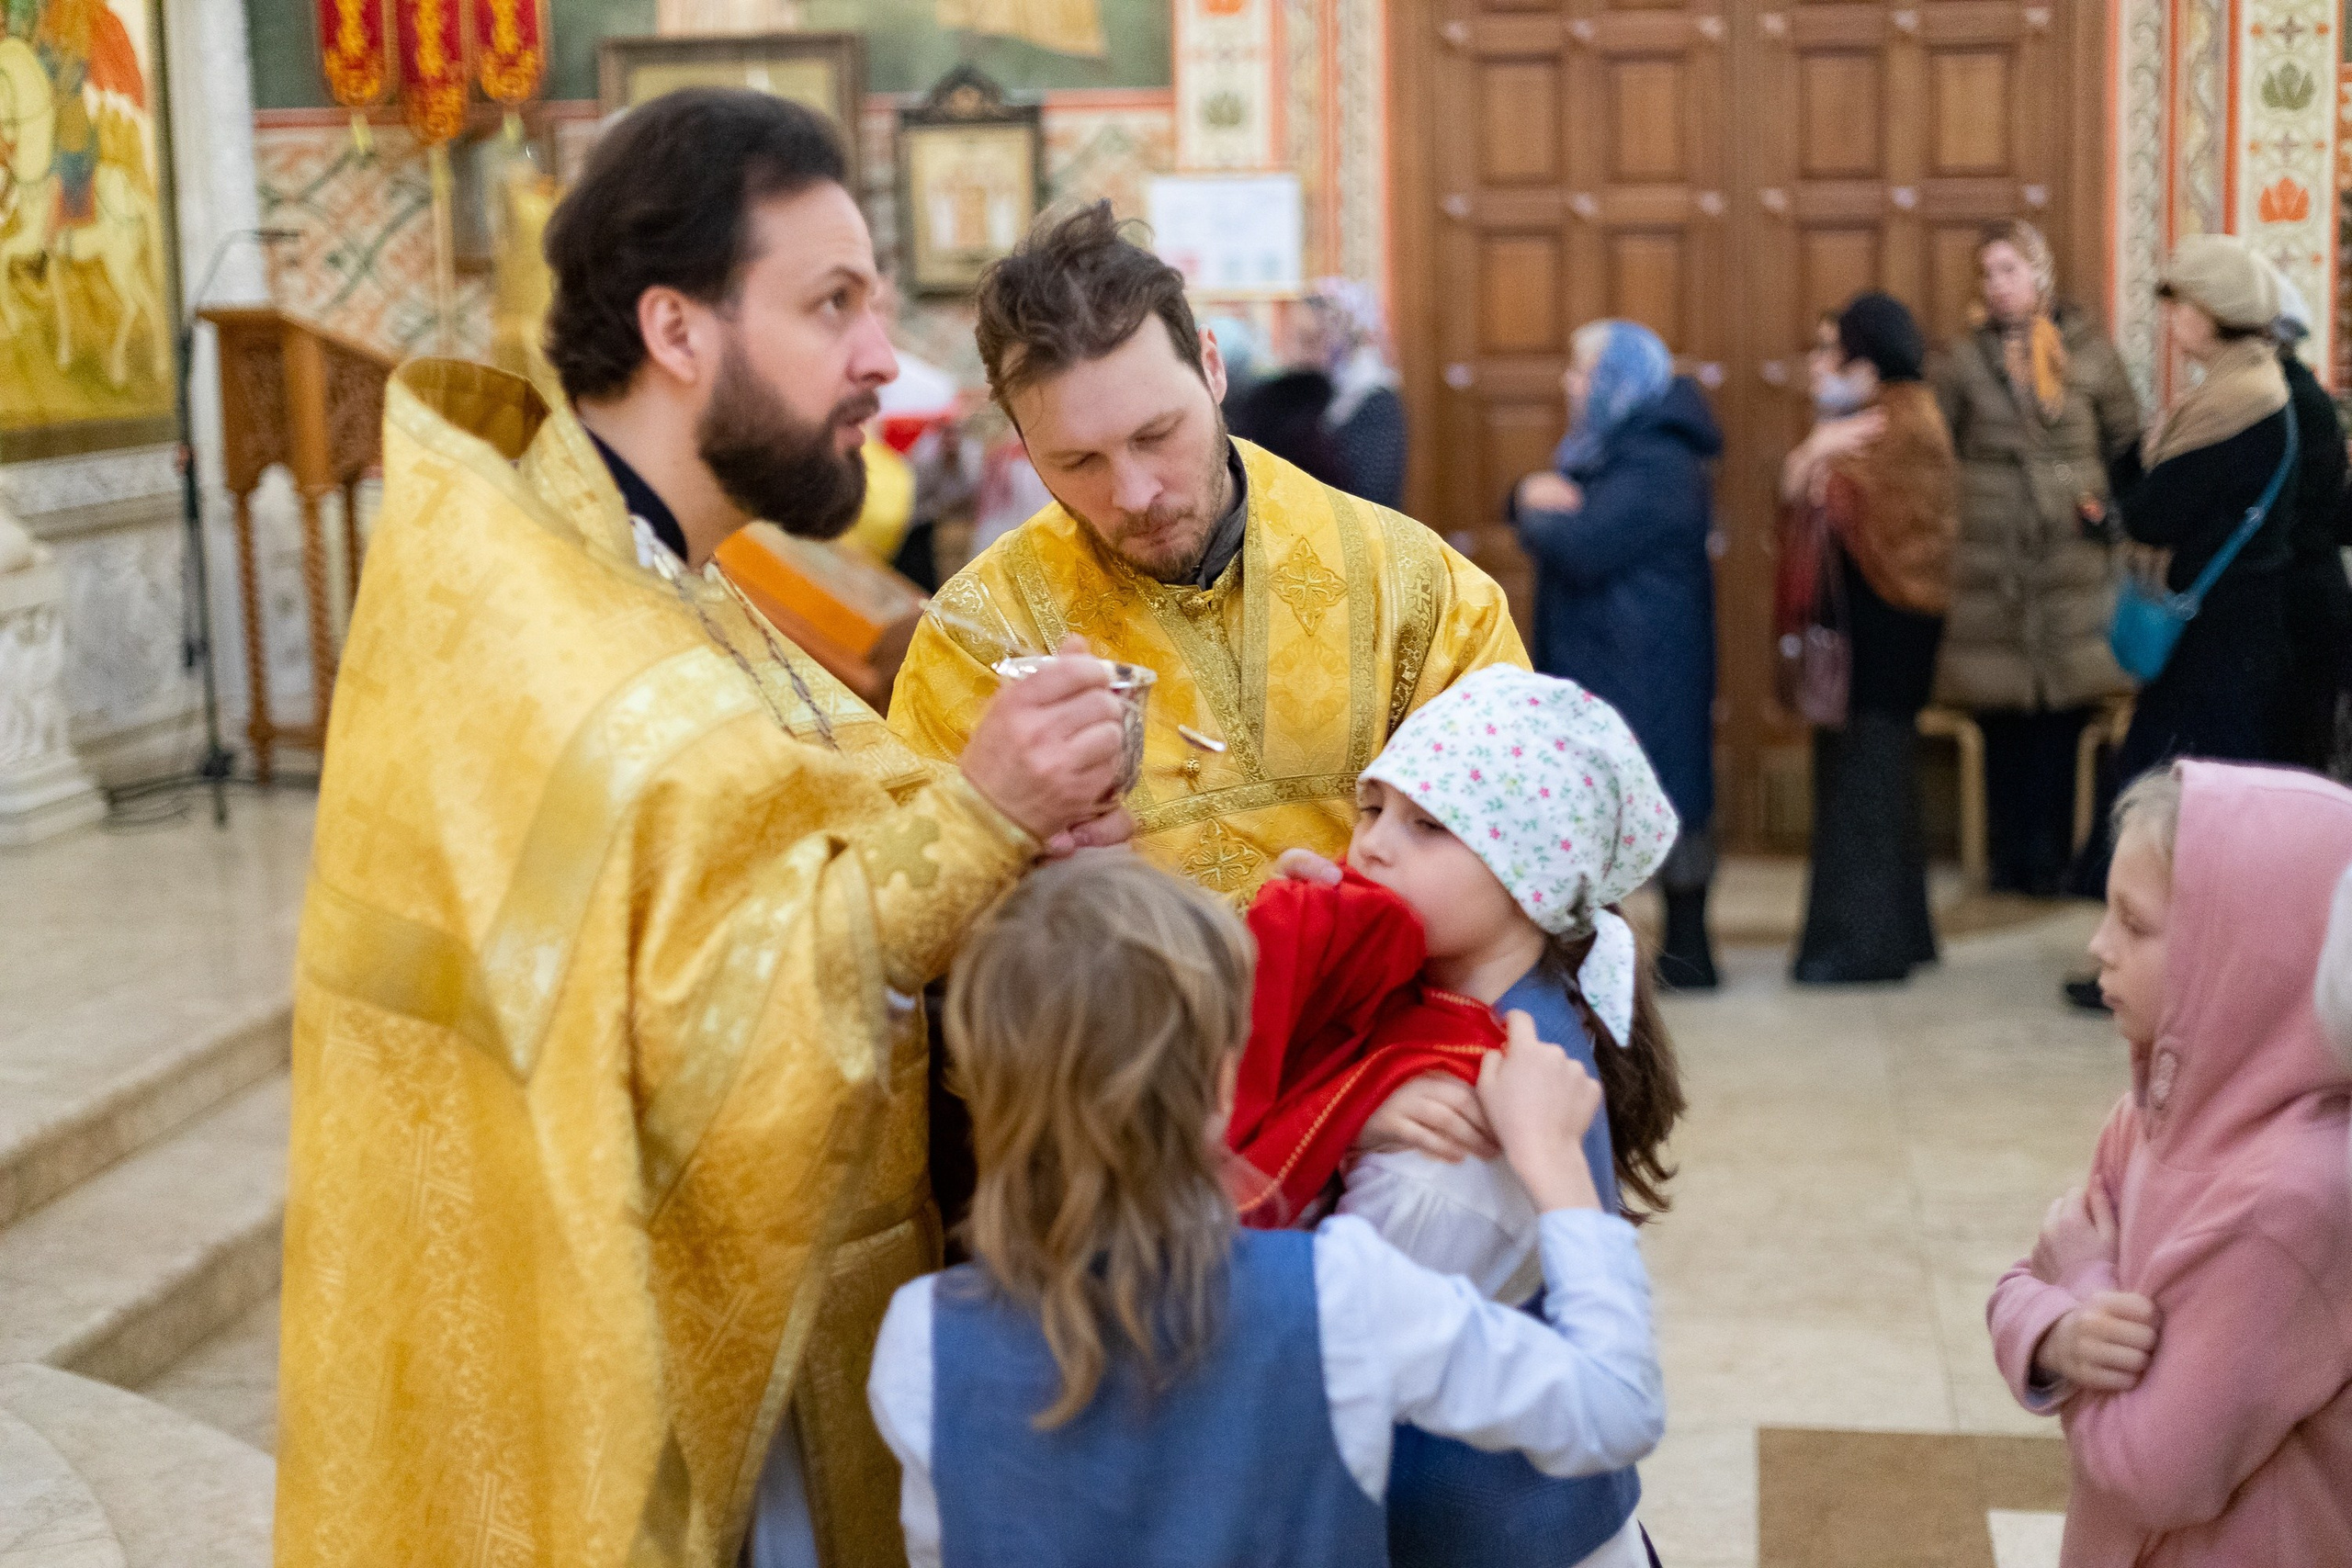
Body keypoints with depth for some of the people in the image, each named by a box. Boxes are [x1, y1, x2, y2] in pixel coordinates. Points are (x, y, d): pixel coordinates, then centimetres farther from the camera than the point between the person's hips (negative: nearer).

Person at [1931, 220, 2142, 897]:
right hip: (1990, 566, 0)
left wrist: (2110, 506, 1)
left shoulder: (2088, 350, 8)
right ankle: (2012, 855, 11)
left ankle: (2047, 857, 8)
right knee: (2003, 720, 1)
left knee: (2061, 716, -1)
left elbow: (2129, 440, 13)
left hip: (2073, 560, 0)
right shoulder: (1962, 362, 6)